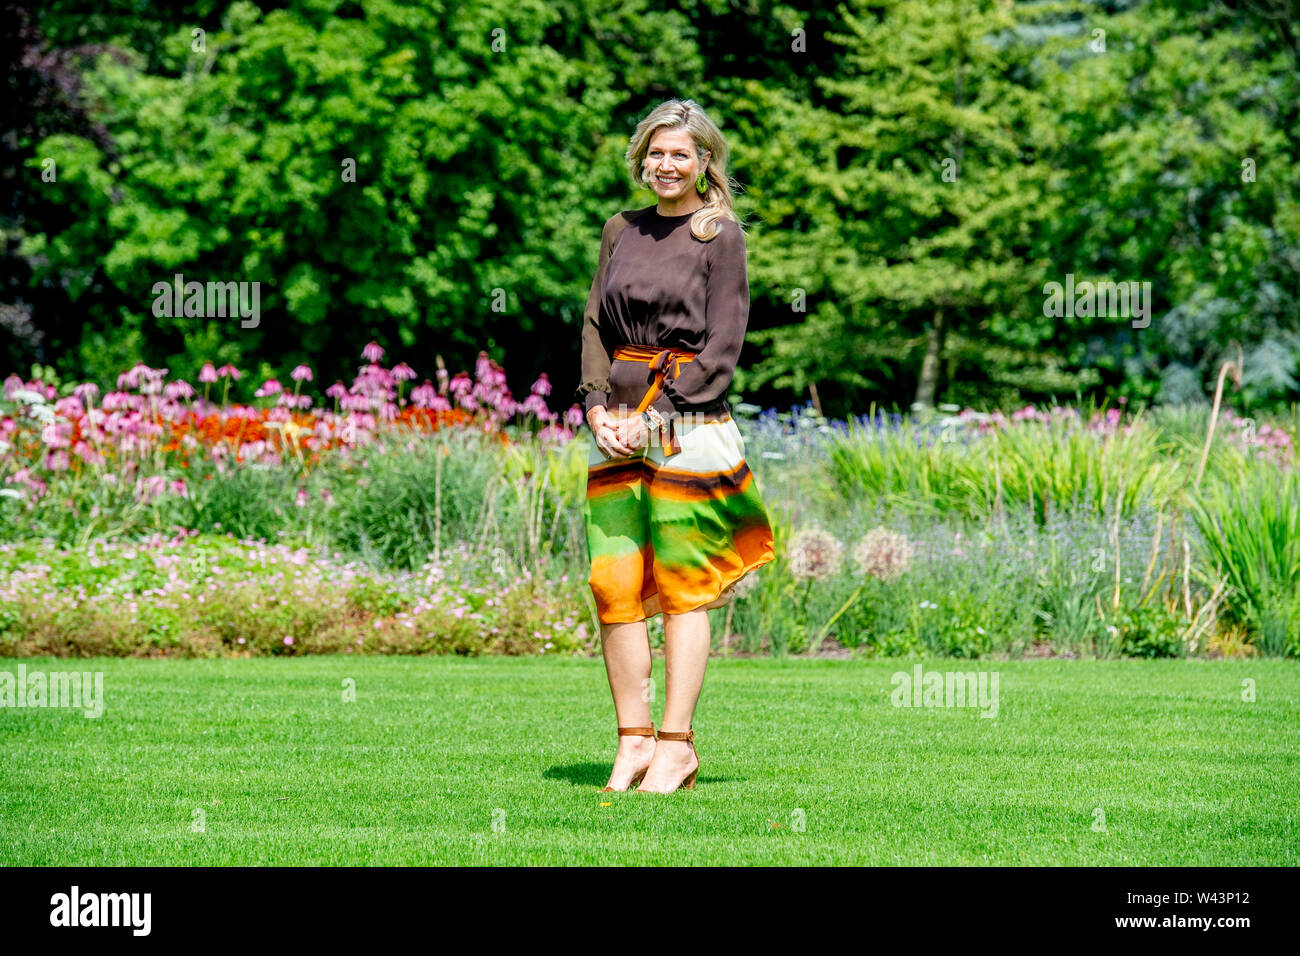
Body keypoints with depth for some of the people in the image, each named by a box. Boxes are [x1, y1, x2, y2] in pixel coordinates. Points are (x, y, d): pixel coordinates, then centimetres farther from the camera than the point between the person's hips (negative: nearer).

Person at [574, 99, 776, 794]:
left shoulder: (721, 235, -1)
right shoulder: (621, 230, 14)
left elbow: (723, 345, -6)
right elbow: (595, 325, 13)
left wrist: (660, 416, -12)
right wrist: (598, 408, -3)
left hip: (690, 422, -5)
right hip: (618, 422, 5)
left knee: (682, 588, -3)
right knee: (613, 585, -1)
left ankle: (676, 744, 1)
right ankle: (633, 739, 6)